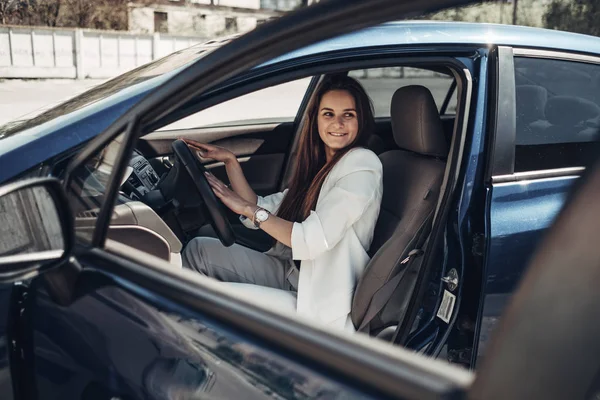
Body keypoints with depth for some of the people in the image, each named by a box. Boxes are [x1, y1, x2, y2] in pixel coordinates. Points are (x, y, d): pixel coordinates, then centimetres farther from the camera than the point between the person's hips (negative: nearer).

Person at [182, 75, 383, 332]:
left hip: (323, 305, -8)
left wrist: (248, 209, -16)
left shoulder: (362, 165, -15)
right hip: (293, 273, 8)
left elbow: (312, 240, -23)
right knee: (198, 249, 5)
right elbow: (262, 211, 9)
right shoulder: (319, 165, 11)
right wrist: (230, 162, 2)